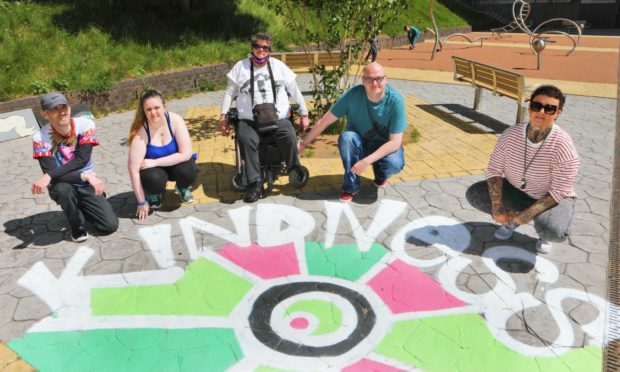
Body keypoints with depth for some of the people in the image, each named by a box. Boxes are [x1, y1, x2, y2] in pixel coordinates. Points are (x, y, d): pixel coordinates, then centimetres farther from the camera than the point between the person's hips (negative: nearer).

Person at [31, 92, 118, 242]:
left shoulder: (85, 124, -14)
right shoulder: (41, 137, -17)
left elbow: (82, 159, -24)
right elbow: (51, 174, -24)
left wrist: (47, 177, -34)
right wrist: (85, 176, -38)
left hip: (86, 184, 1)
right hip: (62, 185, -1)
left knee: (110, 225, -14)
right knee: (63, 189, -40)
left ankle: (80, 207, 20)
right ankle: (78, 226, -9)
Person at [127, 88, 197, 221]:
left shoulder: (175, 120, -23)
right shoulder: (141, 131, -26)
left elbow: (186, 153, -25)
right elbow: (133, 169, -25)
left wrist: (155, 162, -27)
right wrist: (141, 202, -22)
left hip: (175, 163, 1)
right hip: (153, 169, -1)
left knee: (188, 171, -31)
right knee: (154, 179, -34)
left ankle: (183, 189, 6)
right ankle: (154, 194, 5)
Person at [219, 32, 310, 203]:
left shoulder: (278, 66, 11)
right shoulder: (240, 67, 11)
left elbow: (295, 91, 14)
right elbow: (229, 93, 14)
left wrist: (303, 114, 10)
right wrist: (223, 116, 5)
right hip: (249, 121, 0)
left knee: (289, 136, -31)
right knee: (246, 139, -32)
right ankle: (255, 183, -24)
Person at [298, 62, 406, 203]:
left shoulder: (395, 100, -23)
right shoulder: (354, 95, -21)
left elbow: (395, 142, -24)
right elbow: (325, 121, -14)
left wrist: (367, 161, -33)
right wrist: (303, 144, -13)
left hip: (385, 147, -1)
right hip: (359, 145, 1)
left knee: (395, 163, -34)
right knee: (346, 137, -33)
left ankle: (381, 176, 5)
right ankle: (351, 187, -16)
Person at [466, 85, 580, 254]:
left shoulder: (563, 146, -27)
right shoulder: (510, 134, -17)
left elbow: (559, 192, -23)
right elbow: (495, 169, -10)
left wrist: (528, 213, -30)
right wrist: (497, 205, -21)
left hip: (552, 199, -4)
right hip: (516, 191, 4)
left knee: (553, 231, -35)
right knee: (474, 194, -14)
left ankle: (544, 234, 6)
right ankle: (512, 219, 11)